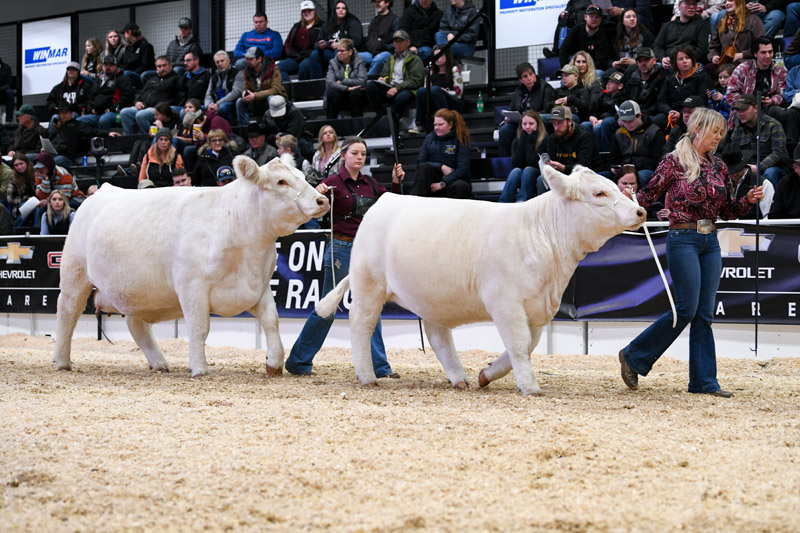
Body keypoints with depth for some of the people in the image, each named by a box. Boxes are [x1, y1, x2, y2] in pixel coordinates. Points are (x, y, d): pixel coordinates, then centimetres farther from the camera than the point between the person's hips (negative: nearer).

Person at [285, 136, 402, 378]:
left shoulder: (370, 184, 10)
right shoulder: (333, 182, -5)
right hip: (341, 248, -5)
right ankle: (298, 362, 13)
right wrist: (318, 193, -31)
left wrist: (396, 183, 2)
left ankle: (379, 366, 6)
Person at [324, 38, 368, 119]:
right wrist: (347, 88, -26)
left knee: (355, 93, -33)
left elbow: (362, 82, -18)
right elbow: (329, 83, -14)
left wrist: (341, 82, -12)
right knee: (332, 92, -29)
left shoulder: (359, 62, -2)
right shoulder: (333, 63, 2)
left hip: (356, 97, -1)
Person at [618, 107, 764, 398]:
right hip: (683, 240, -6)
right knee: (687, 308, -11)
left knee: (704, 314, 4)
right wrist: (628, 197, -24)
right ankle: (633, 356, 3)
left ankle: (704, 381, 7)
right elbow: (649, 194, -4)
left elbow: (727, 211, 15)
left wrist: (748, 200, -3)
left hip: (710, 243, 6)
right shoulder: (674, 162, -5)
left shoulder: (719, 167, 12)